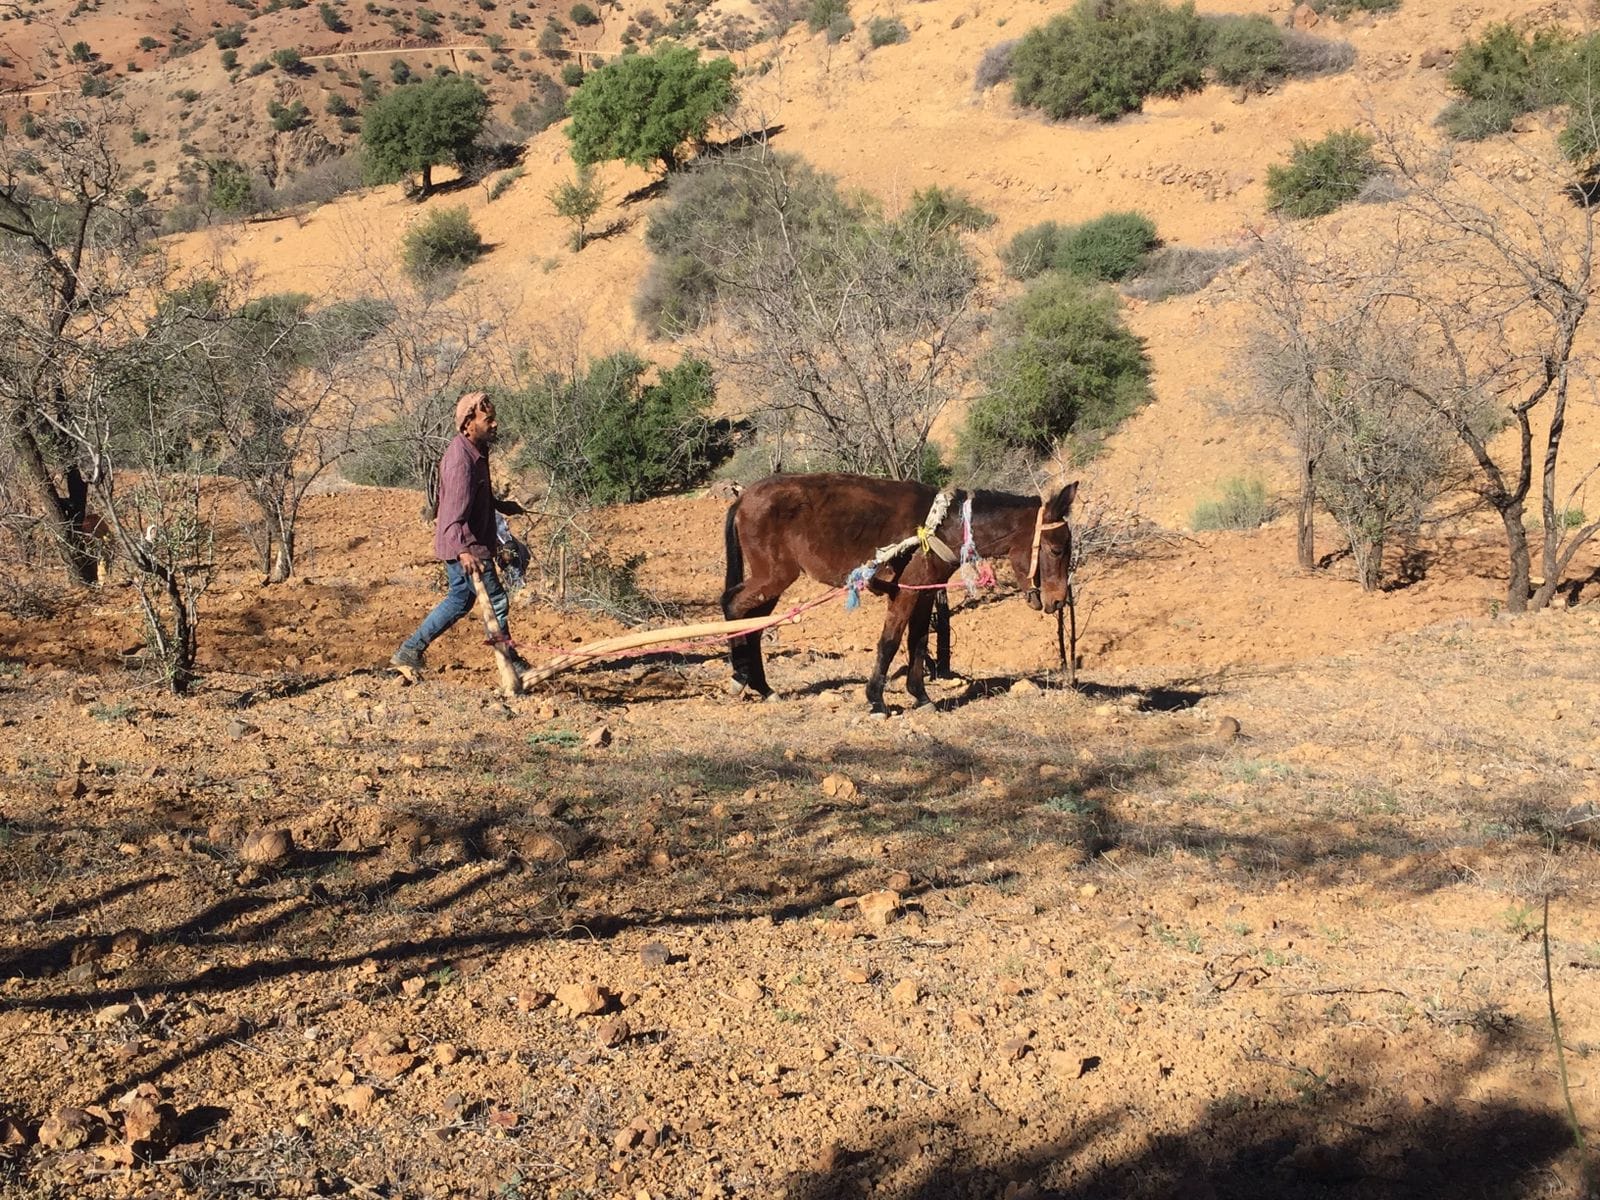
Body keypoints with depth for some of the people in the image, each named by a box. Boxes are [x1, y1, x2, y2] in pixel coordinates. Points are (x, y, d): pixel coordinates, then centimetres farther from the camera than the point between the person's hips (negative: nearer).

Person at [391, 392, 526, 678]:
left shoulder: (476, 450, 9)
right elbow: (455, 512, -33)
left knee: (460, 600, 19)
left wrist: (504, 506, 42)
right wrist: (465, 551, -46)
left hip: (467, 545, 11)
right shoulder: (461, 459, -24)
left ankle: (409, 652, 24)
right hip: (464, 546, -11)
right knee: (495, 601, -1)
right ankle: (509, 663, 13)